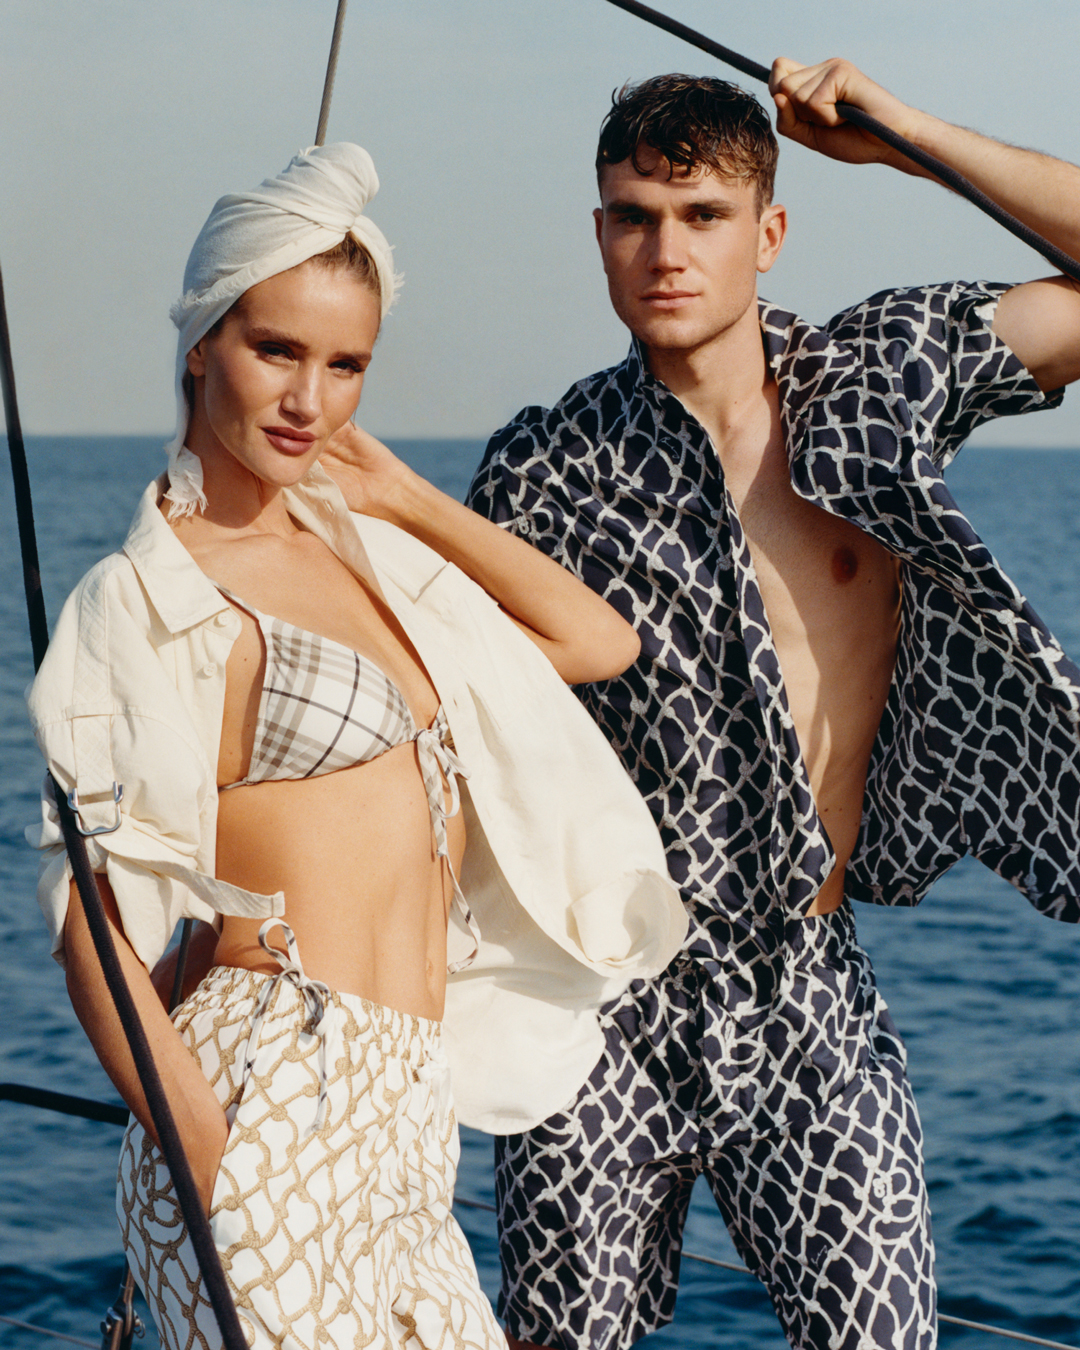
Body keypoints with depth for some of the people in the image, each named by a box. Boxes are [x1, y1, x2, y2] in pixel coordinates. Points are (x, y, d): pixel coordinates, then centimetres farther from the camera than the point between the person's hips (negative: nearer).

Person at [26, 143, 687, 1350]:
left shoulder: (357, 551, 15)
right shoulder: (156, 601, -7)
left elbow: (599, 641, 19)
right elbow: (95, 926, -11)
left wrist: (403, 493, 15)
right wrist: (210, 1163, -19)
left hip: (398, 1119, 8)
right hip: (275, 1104, -8)